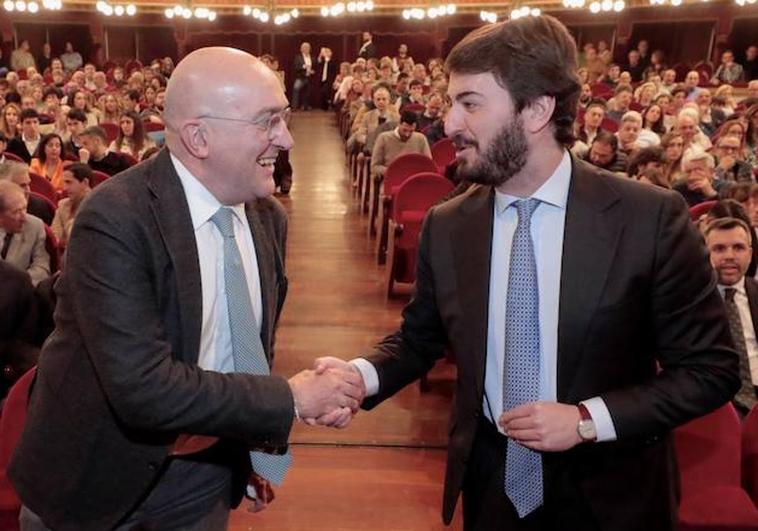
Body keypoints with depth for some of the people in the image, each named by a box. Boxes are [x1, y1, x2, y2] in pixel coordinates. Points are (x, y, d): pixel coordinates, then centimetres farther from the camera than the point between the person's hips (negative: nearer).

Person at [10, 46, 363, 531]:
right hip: (100, 488, -4)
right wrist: (290, 400, -22)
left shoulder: (269, 217, -3)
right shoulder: (116, 221, -24)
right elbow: (144, 386, -30)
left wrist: (260, 450, 9)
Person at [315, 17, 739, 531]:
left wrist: (588, 419, -19)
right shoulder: (446, 226, -6)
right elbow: (418, 338, 6)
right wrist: (362, 374, -14)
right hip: (490, 485, 3)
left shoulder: (651, 217, -16)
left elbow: (711, 368, -10)